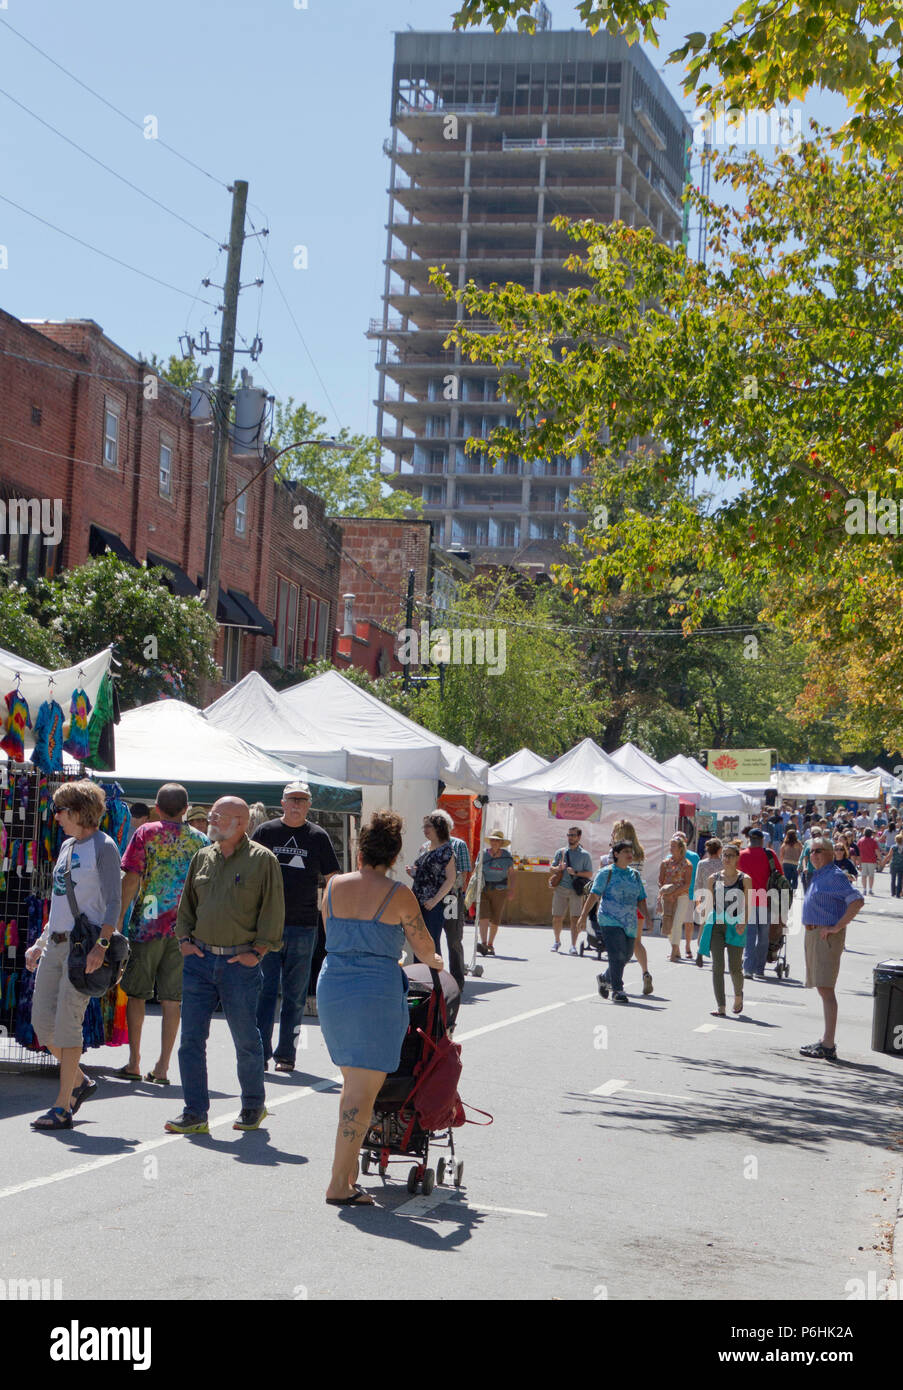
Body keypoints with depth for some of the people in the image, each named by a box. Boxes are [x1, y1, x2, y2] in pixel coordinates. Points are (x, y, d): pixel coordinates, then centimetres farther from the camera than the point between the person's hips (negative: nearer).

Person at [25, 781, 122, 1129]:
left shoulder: (103, 846, -7)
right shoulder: (67, 845, 17)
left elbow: (113, 901, -13)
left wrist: (102, 944, -24)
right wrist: (40, 942, 20)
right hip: (55, 943, 8)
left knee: (67, 1023, -9)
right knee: (42, 1021, 5)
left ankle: (63, 1107, -3)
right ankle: (79, 1081, 25)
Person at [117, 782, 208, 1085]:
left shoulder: (146, 833, -2)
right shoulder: (200, 840, 6)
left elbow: (132, 879, -7)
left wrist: (118, 918, -3)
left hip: (147, 923, -2)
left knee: (136, 992, 10)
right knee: (172, 998, 5)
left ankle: (134, 1063, 8)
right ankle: (162, 1068, 4)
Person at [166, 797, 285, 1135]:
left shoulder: (262, 860, -3)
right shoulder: (202, 858, 11)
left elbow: (273, 910, -3)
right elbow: (187, 903, 20)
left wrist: (258, 951, -7)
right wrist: (185, 939, 8)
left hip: (240, 963, -4)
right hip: (199, 958, 4)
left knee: (246, 1040, 5)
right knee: (191, 1038, 0)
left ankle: (253, 1106, 23)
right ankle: (195, 1114, 5)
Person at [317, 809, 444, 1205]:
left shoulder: (334, 886, 5)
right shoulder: (398, 895, -6)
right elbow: (424, 946, 5)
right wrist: (435, 962, 28)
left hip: (331, 987, 5)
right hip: (377, 992, -5)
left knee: (352, 1081, 19)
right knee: (364, 1088, -2)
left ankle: (349, 1170, 24)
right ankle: (339, 1184, -5)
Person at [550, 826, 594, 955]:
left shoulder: (584, 855, 7)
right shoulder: (560, 852, 12)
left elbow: (589, 874, 6)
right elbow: (552, 868, 13)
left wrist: (576, 872, -10)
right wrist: (559, 868, -10)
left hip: (576, 890, -2)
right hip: (561, 889, 2)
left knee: (575, 918, -9)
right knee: (557, 917, 3)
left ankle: (573, 946, -7)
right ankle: (557, 941, 23)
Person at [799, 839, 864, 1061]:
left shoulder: (835, 876, -13)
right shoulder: (817, 876, 18)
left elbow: (857, 900, -23)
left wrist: (837, 927, -22)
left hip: (828, 936, -10)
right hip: (813, 934, 10)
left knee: (825, 989, -14)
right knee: (822, 989, 13)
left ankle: (828, 1047, -17)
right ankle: (826, 1040, 20)